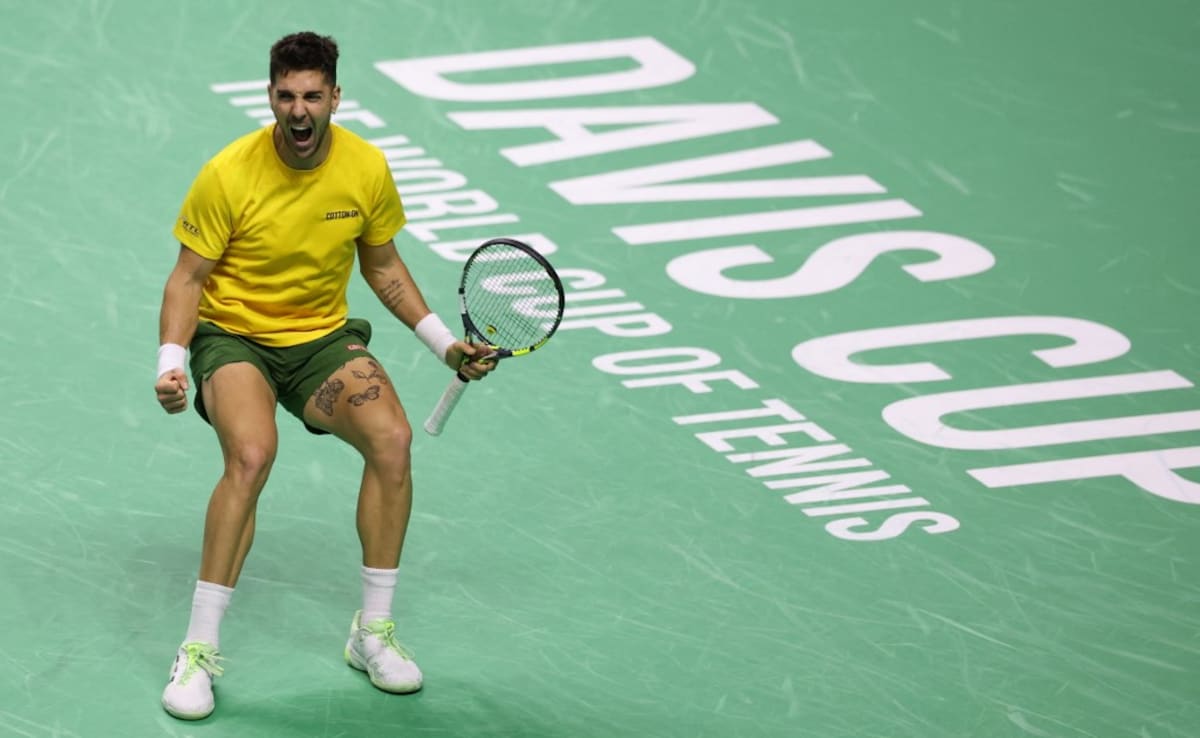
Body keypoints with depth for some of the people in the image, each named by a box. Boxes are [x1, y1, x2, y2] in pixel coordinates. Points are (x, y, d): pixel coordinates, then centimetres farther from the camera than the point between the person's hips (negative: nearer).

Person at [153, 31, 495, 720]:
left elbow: (383, 264, 11)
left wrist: (446, 342, 7)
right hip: (233, 335, -3)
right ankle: (199, 650, -23)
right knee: (252, 453, -33)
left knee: (392, 437, -23)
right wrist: (171, 362, -23)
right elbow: (188, 279, -9)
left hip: (323, 338, 4)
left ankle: (374, 632, -7)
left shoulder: (367, 168, -7)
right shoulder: (228, 175, -17)